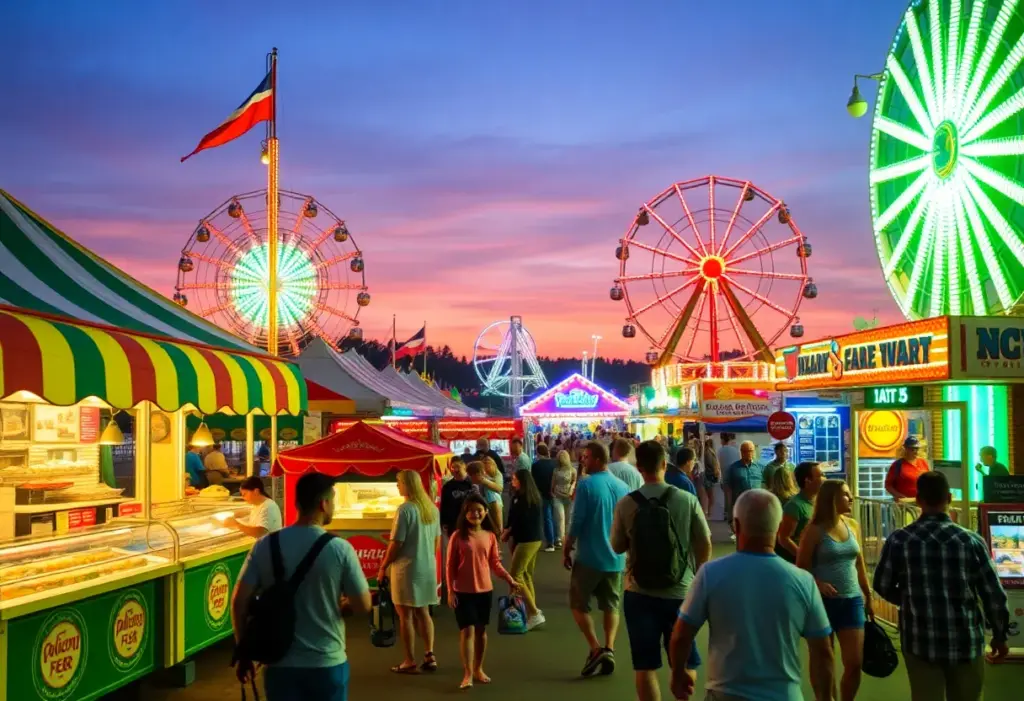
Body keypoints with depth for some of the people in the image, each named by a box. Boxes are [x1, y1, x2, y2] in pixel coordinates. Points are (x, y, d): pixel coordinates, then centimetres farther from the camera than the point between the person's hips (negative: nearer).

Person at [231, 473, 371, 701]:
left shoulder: (265, 545, -5)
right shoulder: (340, 549, -12)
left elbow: (239, 601, -4)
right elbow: (363, 606, -8)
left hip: (281, 663, 2)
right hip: (328, 663, -2)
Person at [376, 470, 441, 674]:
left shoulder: (405, 509, -17)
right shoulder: (432, 508, 4)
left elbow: (396, 543, -16)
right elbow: (437, 540, 12)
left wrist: (383, 567, -5)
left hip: (407, 568, -7)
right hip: (428, 567, 7)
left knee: (405, 615, 4)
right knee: (423, 612, 17)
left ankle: (410, 662, 9)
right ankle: (429, 656, 17)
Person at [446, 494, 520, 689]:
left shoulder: (490, 536, 2)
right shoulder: (458, 536, -8)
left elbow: (495, 563, 7)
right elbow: (450, 566, -5)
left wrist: (510, 579, -5)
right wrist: (450, 591, -9)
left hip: (485, 590, 4)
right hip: (463, 592, -4)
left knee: (481, 630, 13)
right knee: (467, 631, -7)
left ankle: (478, 669, 26)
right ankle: (467, 674, -4)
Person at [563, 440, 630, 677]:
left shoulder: (586, 485, -14)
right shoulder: (622, 487, 4)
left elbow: (576, 522, -14)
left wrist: (566, 550, -3)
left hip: (589, 557, -5)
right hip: (615, 557, 5)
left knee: (578, 604, 10)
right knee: (611, 605, 16)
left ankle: (595, 648, -2)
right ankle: (609, 649, 3)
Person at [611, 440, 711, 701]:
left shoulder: (626, 504, -8)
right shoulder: (688, 500, -9)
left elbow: (617, 547, 4)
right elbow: (705, 545, -2)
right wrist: (696, 577, 14)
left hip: (640, 593, 0)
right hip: (680, 591, 0)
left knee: (645, 665, 10)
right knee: (686, 661, 19)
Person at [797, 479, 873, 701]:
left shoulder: (852, 525, 5)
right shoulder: (814, 530, -10)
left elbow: (859, 564, 14)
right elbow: (800, 568, -8)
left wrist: (868, 597, 16)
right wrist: (818, 584, -25)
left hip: (852, 600, 4)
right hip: (823, 601, -4)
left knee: (855, 663, 3)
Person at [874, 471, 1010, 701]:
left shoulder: (899, 540, -8)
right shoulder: (972, 541, -9)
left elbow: (883, 586, 2)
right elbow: (994, 595, -4)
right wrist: (1000, 636, 11)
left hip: (920, 641, 0)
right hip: (966, 641, 0)